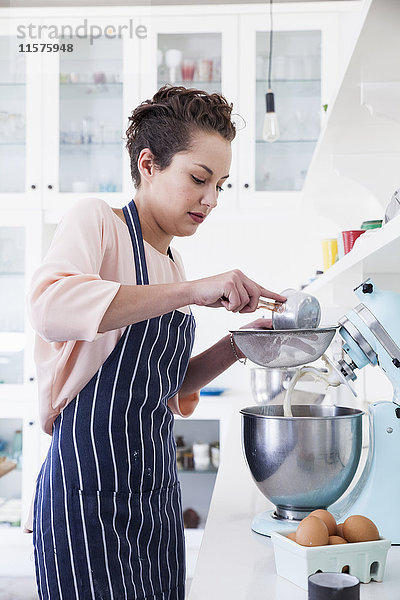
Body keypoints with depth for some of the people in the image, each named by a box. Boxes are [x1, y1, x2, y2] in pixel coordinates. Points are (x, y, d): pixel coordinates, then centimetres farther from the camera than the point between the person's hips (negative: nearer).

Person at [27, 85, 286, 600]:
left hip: (157, 495, 8)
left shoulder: (171, 262, 14)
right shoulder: (95, 221, -7)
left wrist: (233, 348, 4)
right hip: (90, 495, -7)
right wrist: (193, 291, -30)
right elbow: (51, 309, -29)